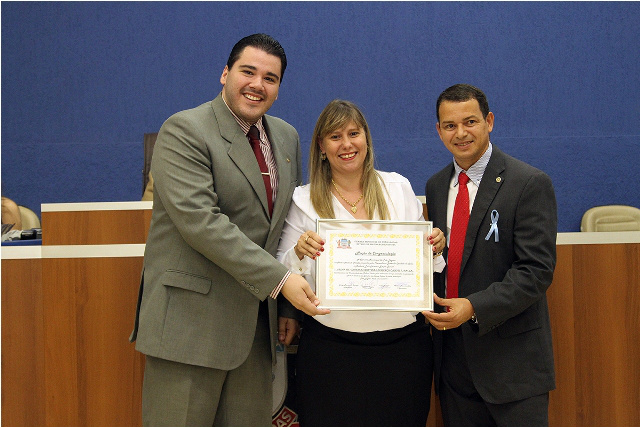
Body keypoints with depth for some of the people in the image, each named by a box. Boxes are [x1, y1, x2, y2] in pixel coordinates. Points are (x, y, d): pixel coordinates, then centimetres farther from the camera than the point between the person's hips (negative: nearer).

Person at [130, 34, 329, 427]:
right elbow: (200, 220, -20)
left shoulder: (287, 137, 14)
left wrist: (290, 306, 13)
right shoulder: (184, 130, -9)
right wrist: (279, 279, -21)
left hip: (256, 320, 6)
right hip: (190, 319, -6)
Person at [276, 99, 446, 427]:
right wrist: (299, 251, -19)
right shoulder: (304, 200, 1)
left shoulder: (398, 187, 7)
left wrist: (434, 248, -7)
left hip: (403, 338, 2)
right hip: (332, 347, -2)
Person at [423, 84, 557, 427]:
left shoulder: (530, 184, -10)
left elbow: (537, 269, -15)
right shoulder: (436, 186, 11)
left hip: (511, 355, -5)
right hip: (452, 353, 6)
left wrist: (474, 307, -23)